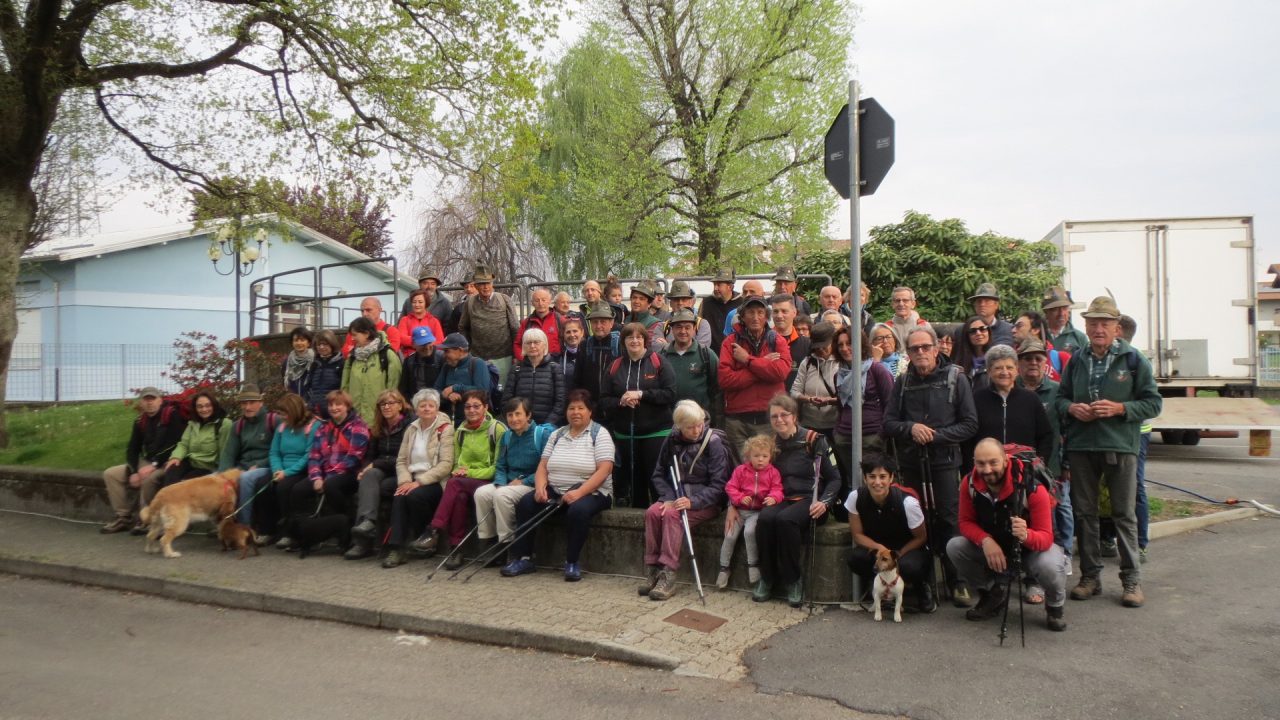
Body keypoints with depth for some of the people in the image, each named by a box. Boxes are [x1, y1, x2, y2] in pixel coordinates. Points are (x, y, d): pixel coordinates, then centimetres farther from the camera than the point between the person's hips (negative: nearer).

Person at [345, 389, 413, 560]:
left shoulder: (409, 425, -4)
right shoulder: (378, 428, 18)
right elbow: (369, 455, 18)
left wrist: (376, 464, -13)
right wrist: (365, 469, -5)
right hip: (380, 471, 5)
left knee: (366, 486, -29)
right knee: (369, 476, -31)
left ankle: (362, 541, -35)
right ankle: (368, 521, -52)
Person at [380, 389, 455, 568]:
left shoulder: (445, 429, -3)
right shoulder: (411, 429, 15)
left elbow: (446, 464, -12)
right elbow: (401, 460, 11)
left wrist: (419, 482, -19)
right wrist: (405, 481, -10)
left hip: (434, 482, -4)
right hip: (412, 479, 4)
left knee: (415, 495, -33)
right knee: (399, 497, -27)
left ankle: (427, 536, -8)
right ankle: (396, 548, -28)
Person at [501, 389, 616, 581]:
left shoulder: (600, 434, -4)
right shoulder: (557, 434, 13)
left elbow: (604, 470, -14)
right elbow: (543, 465, 9)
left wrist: (579, 492, -25)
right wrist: (540, 487, -12)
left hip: (590, 492, -5)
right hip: (555, 491, 5)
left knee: (579, 509, -36)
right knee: (525, 504, -17)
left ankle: (572, 562, -18)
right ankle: (524, 558, -8)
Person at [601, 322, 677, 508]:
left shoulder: (658, 362, -3)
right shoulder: (616, 366, 8)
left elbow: (670, 394, -11)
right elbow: (604, 400, 7)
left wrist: (641, 394, -17)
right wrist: (621, 401, -13)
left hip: (656, 432, -3)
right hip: (624, 433, 4)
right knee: (631, 476, 10)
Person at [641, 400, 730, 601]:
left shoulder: (713, 442, -10)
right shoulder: (672, 440, 4)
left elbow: (718, 485, -13)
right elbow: (658, 474, 8)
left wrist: (693, 501, -25)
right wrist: (669, 498, -10)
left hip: (704, 501, -4)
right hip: (675, 497, 4)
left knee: (672, 515, -31)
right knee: (652, 512, -26)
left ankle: (668, 575, -30)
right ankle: (652, 570, -20)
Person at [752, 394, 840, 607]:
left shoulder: (813, 440, 1)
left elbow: (834, 479, 2)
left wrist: (824, 502, -15)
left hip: (809, 500, -3)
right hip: (782, 500, 4)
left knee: (785, 519, -36)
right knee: (765, 518, -31)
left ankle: (794, 580, -17)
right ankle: (767, 577, -12)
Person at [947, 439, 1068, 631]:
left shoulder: (1032, 488, -30)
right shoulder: (969, 483, -19)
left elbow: (1046, 538, -28)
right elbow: (966, 522, -10)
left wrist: (1026, 535, -53)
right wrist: (986, 541, -31)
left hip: (1031, 546, -3)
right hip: (993, 545, 4)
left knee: (1051, 566, -37)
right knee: (954, 547, -21)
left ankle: (1054, 608, 3)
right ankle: (992, 595, 7)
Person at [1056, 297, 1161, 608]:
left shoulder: (1133, 359, -2)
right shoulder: (1076, 360, 8)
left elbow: (1153, 402, -2)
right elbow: (1060, 397, 15)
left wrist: (1119, 408, -16)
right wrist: (1072, 408, -6)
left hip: (1121, 445, -3)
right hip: (1080, 446, 3)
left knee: (1124, 514, 3)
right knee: (1084, 512, 9)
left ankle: (1132, 579, 13)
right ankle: (1090, 575, 20)